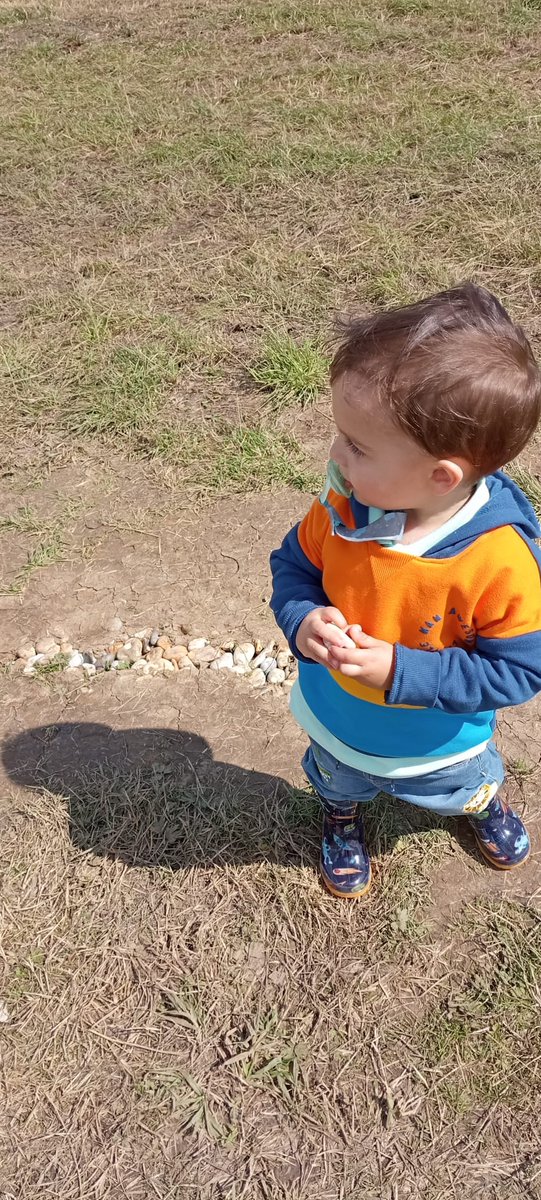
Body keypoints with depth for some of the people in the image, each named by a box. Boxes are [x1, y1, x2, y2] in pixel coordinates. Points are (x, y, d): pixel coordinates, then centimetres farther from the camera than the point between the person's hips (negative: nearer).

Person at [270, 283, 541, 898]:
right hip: (336, 726, 2)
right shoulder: (343, 507, -28)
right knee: (338, 785, 36)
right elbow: (294, 563, -9)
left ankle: (484, 803, 72)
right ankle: (342, 817, 73)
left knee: (468, 788, 35)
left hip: (441, 744, -2)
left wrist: (401, 671, -37)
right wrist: (303, 620, -32)